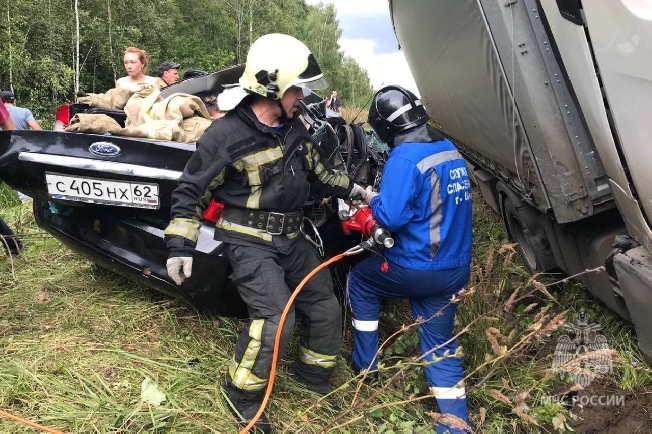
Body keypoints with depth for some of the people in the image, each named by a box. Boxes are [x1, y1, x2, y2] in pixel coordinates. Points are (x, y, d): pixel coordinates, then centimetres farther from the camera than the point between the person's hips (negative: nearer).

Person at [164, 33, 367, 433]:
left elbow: (317, 172, 21)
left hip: (291, 238, 8)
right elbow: (191, 190, -11)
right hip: (249, 241, -7)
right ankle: (241, 393, 7)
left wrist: (355, 190, 25)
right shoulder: (226, 135, -18)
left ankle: (313, 374, 38)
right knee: (276, 318, -19)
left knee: (326, 307, 13)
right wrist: (181, 245, -12)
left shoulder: (295, 128, 4)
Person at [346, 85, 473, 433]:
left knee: (359, 280, 20)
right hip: (455, 269, 7)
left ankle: (365, 365, 30)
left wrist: (372, 199, -1)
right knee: (442, 346, 16)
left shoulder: (404, 158, -18)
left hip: (417, 269, -7)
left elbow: (391, 217, -22)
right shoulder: (450, 150, 9)